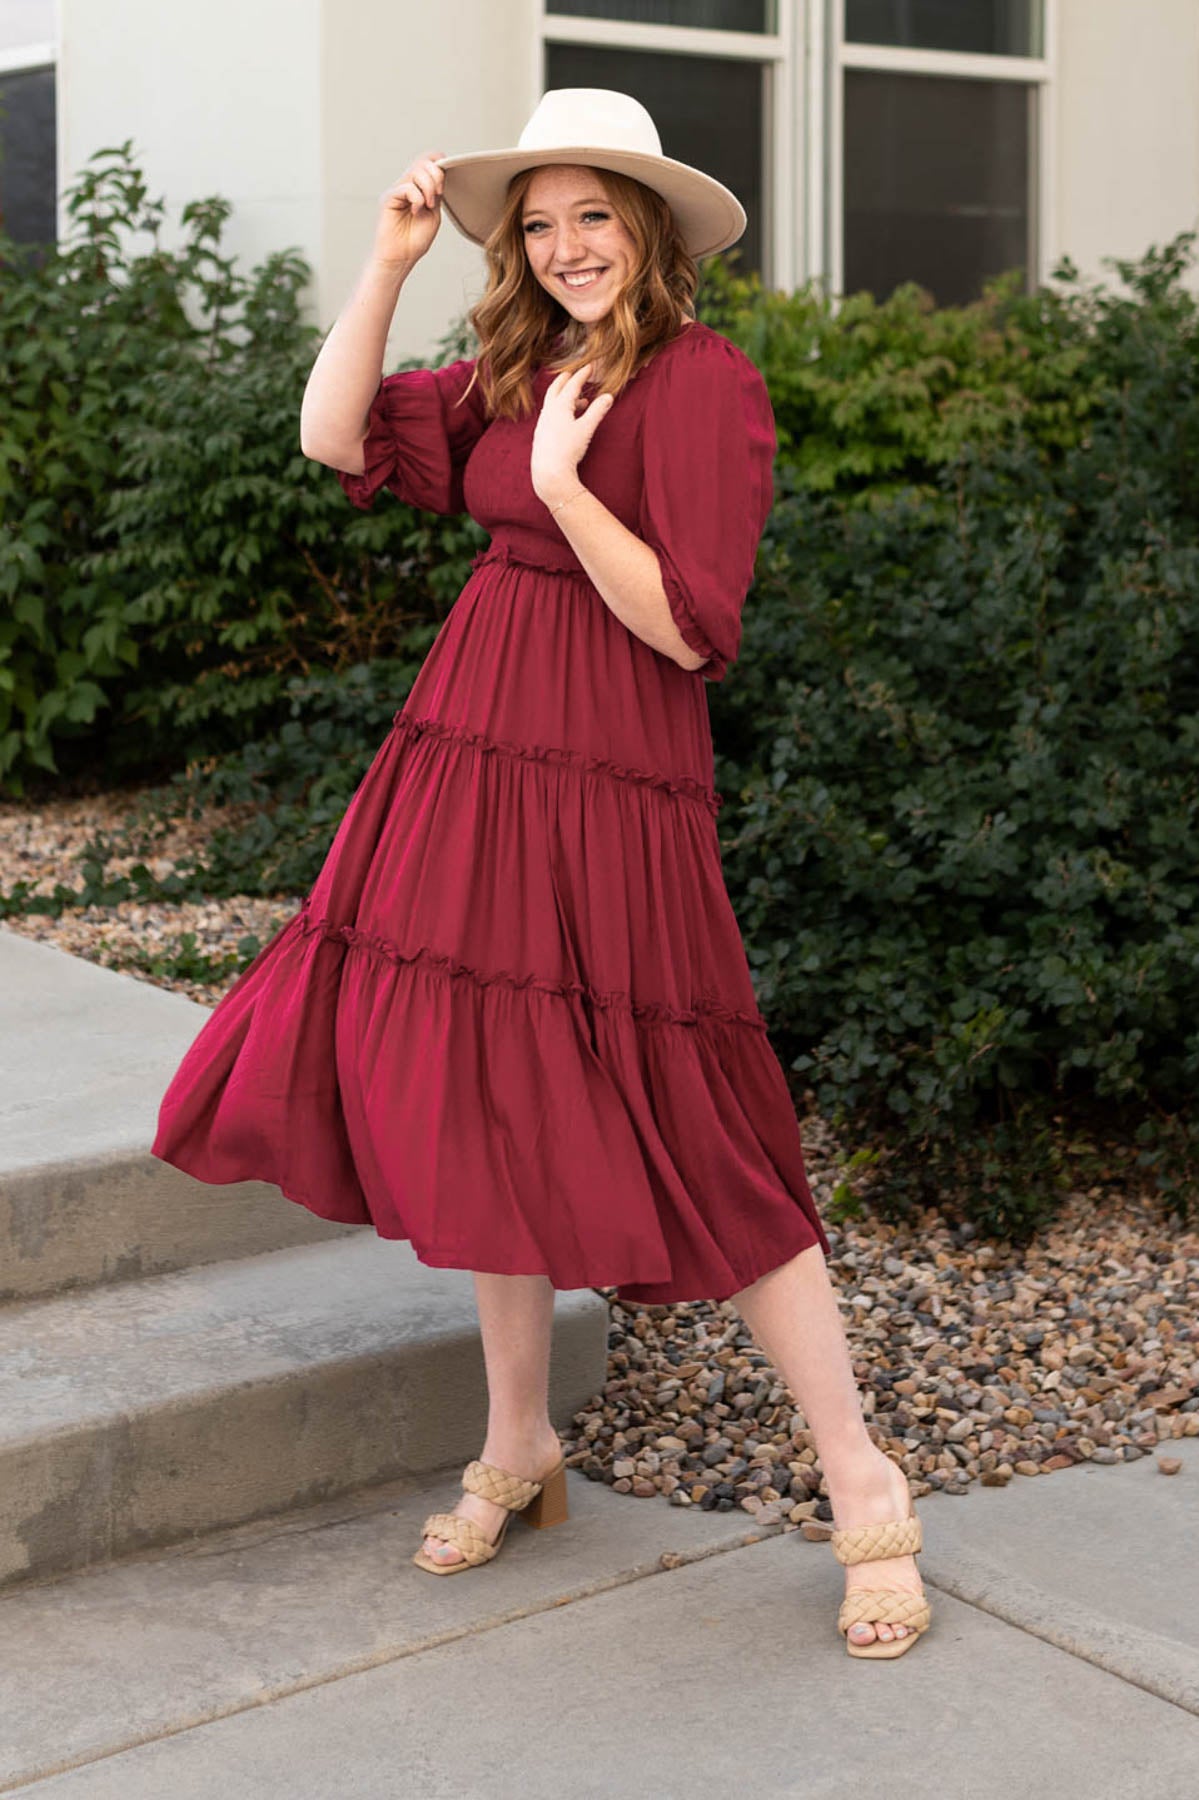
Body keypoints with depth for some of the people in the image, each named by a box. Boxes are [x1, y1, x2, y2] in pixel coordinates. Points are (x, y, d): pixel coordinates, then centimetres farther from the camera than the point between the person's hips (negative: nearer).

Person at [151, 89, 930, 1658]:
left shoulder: (705, 383, -9)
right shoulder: (515, 375, 13)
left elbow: (689, 630, -14)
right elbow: (335, 437, 9)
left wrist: (565, 486, -17)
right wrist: (388, 263, 4)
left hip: (609, 791, -7)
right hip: (473, 765, 7)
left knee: (685, 1136, -6)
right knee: (489, 1106, 12)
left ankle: (862, 1486, 8)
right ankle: (517, 1453, 29)